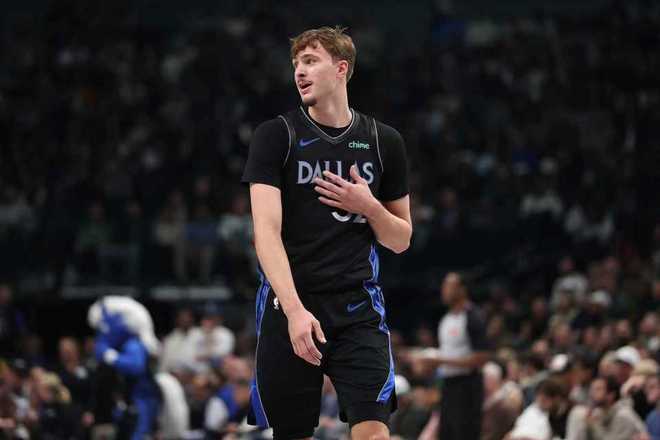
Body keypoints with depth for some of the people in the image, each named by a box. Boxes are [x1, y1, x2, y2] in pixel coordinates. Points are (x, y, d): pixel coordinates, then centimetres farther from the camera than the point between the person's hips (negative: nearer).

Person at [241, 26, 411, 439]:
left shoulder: (384, 141, 6)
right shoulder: (275, 135, -2)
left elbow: (401, 240, 14)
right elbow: (266, 230, -12)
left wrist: (369, 206, -8)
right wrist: (294, 309, -25)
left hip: (358, 310, 1)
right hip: (289, 308, -1)